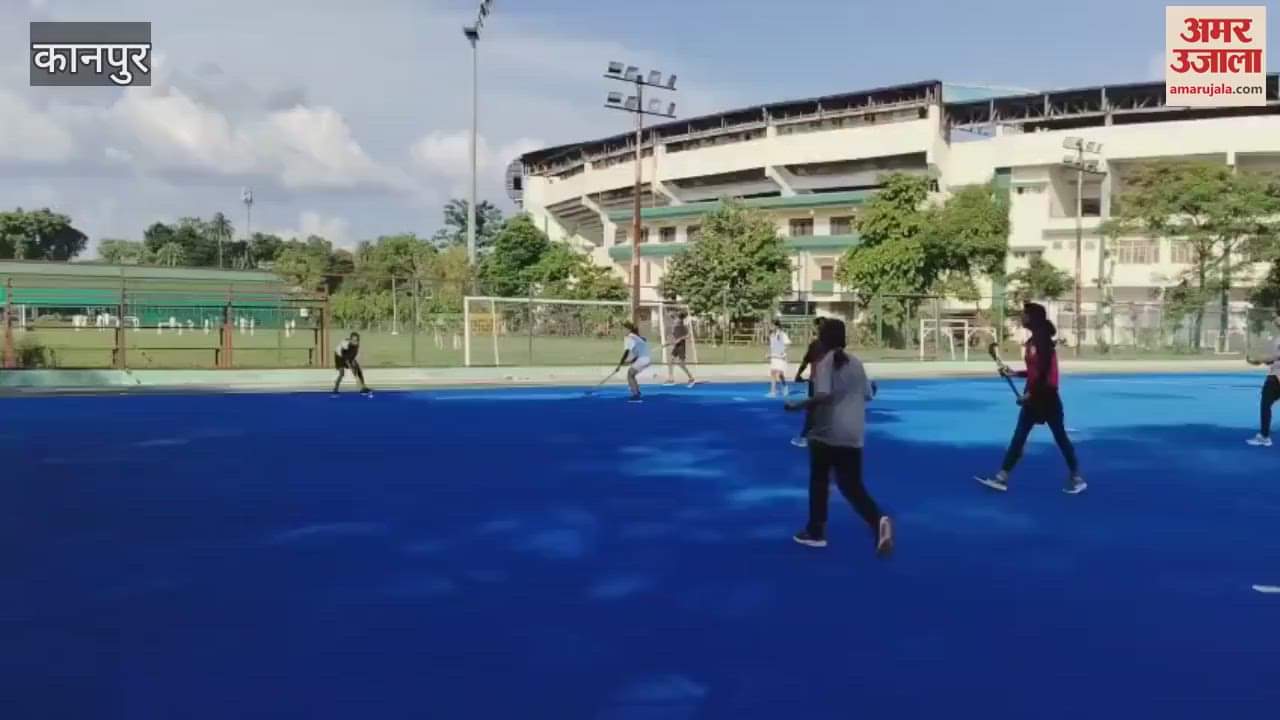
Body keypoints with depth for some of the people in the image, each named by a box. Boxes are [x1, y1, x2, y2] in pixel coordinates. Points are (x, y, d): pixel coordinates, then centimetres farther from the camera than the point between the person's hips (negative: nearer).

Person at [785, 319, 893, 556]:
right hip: (853, 434, 5)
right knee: (852, 485, 8)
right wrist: (871, 386, 36)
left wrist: (798, 406, -13)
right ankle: (878, 520, -18)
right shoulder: (856, 363, 7)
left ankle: (816, 532, 21)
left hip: (827, 432, -5)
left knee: (819, 482, 14)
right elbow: (867, 394, 15)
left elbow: (823, 396, -24)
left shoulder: (823, 363, -10)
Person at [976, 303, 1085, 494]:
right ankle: (1002, 478, 3)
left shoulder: (1043, 340, -14)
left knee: (1060, 437, 3)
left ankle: (1077, 479, 16)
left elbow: (1045, 371, -19)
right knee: (1018, 437, 4)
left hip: (1046, 396, -9)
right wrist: (1014, 374, 13)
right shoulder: (1032, 341, 11)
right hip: (1033, 397, 9)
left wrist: (1030, 393, -19)